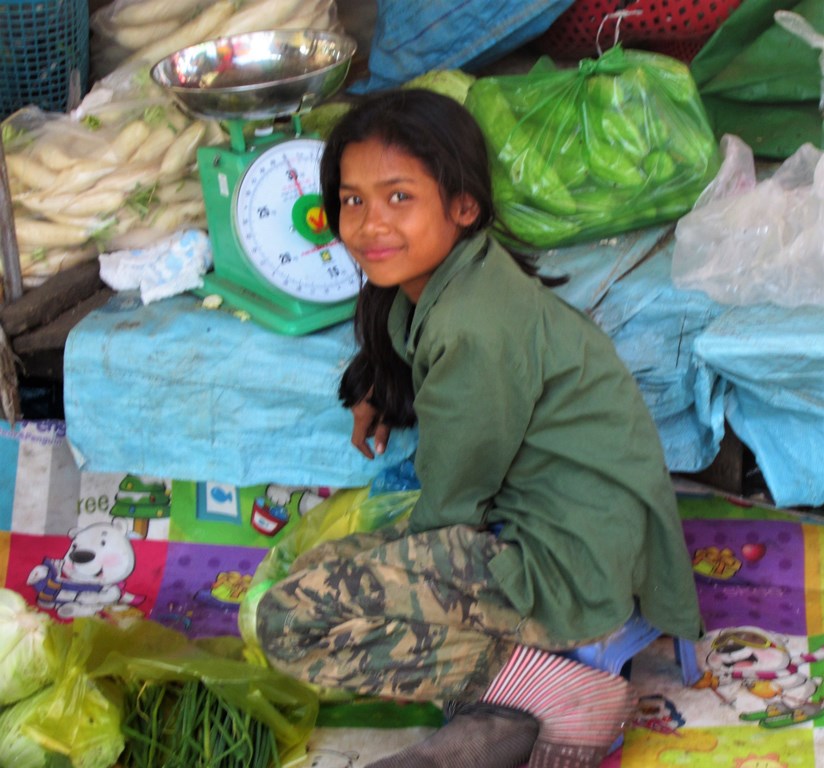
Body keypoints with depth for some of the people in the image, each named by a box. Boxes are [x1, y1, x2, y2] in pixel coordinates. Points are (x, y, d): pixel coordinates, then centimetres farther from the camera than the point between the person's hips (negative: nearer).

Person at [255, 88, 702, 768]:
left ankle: (561, 690, -13)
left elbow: (450, 500, -13)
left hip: (570, 567, -11)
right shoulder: (438, 278, 6)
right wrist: (376, 391, 12)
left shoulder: (473, 329, -23)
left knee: (291, 619, -15)